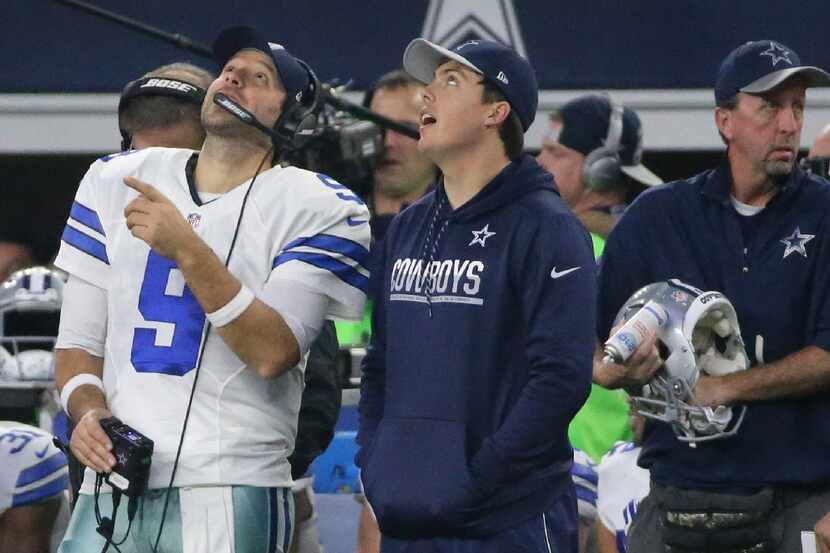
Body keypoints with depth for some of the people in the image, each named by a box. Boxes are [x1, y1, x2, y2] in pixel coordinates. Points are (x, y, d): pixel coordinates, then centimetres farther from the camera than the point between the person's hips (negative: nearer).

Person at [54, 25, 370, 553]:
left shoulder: (314, 208, 0)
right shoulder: (114, 181, 14)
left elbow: (274, 353, -12)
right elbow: (79, 338, 16)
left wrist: (188, 249, -19)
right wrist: (87, 409, -4)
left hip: (229, 493, -4)